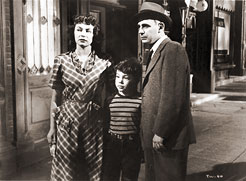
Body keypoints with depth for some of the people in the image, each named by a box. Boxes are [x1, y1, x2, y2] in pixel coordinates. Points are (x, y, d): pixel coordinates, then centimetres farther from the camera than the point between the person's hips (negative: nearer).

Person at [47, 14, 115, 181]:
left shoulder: (104, 64, 0)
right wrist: (52, 128, 2)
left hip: (93, 123, 0)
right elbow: (55, 98, 3)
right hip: (67, 122, 0)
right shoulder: (61, 61, 1)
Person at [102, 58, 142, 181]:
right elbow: (105, 125, 7)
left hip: (132, 147, -2)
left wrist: (143, 149, -4)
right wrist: (103, 147, 8)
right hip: (112, 145, 3)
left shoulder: (140, 101, -8)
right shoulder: (110, 101, 1)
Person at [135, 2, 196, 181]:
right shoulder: (156, 52, 16)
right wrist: (151, 132, 12)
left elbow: (172, 97, -21)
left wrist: (160, 133, -19)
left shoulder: (173, 49, -13)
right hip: (154, 137, 9)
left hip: (169, 137, -9)